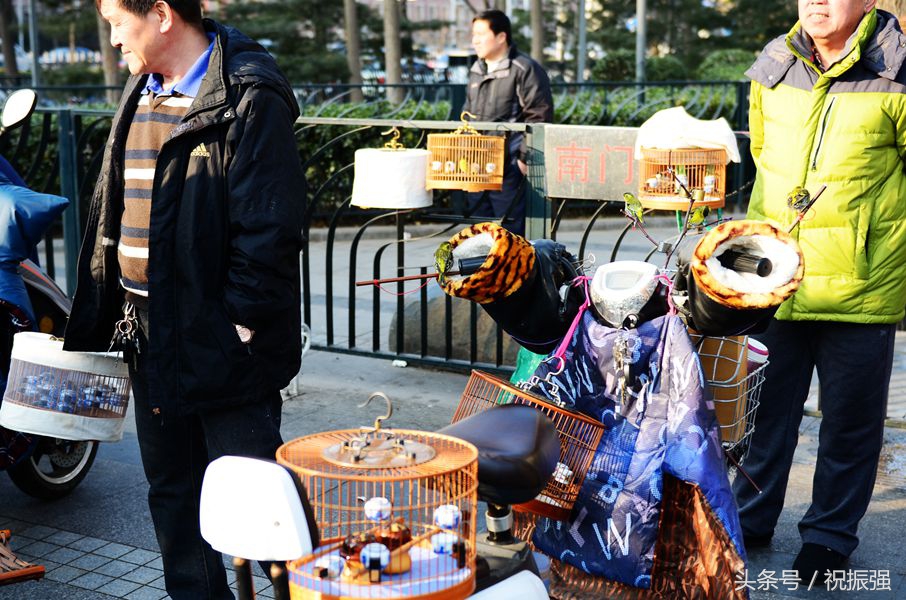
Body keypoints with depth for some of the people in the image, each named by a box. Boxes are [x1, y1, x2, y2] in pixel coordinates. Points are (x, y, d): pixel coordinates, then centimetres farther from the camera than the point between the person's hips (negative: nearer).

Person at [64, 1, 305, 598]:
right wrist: (92, 321, 15)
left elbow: (270, 230, -18)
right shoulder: (141, 92, 14)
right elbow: (109, 216, 17)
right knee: (172, 492, 18)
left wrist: (242, 321, -18)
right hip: (151, 336, 9)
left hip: (223, 342, -8)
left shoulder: (249, 99, -14)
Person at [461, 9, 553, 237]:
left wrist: (525, 158, -16)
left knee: (511, 227, -4)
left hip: (510, 167, -8)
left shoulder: (525, 70, -9)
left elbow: (539, 118, -13)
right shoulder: (476, 71, 17)